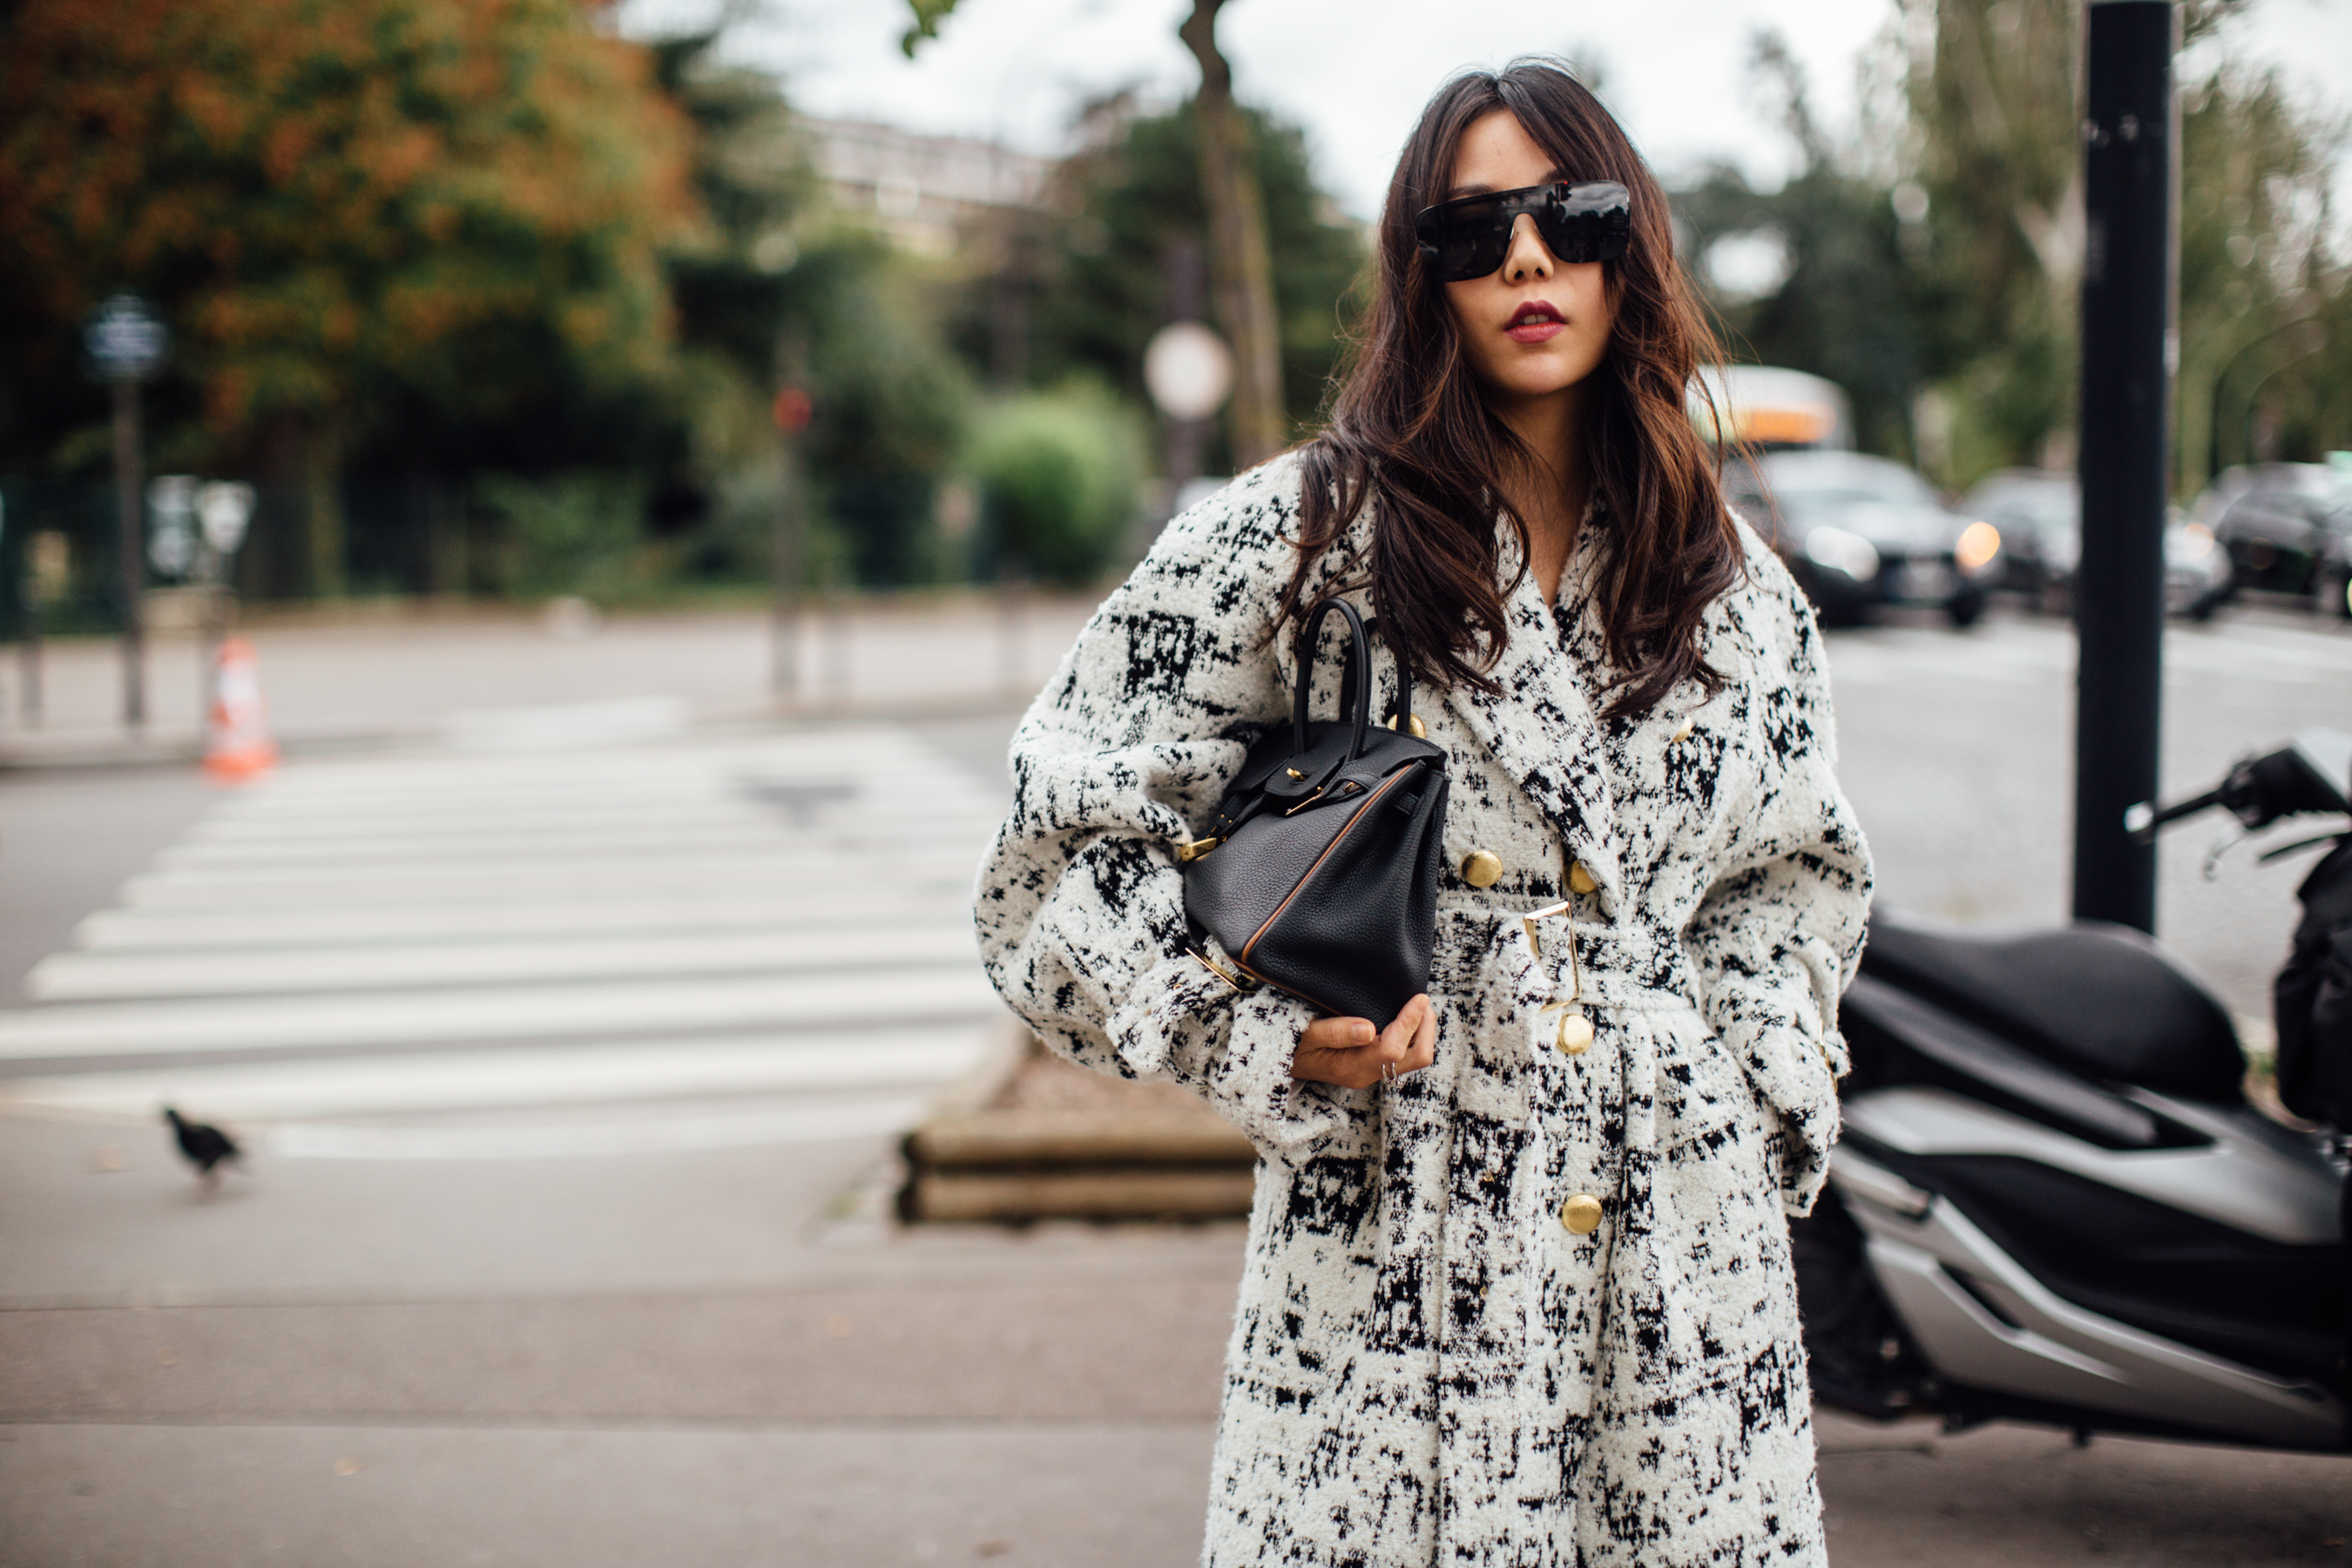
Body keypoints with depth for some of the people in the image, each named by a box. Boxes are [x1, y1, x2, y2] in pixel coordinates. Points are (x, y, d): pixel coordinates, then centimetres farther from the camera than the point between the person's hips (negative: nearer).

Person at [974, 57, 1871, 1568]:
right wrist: (1264, 1041, -11)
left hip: (1690, 1255, 3)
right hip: (1397, 1242, -3)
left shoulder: (1735, 584, 10)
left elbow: (1799, 874, 24)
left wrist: (1760, 1093, 9)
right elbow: (1069, 846, 0)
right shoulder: (1293, 537, -2)